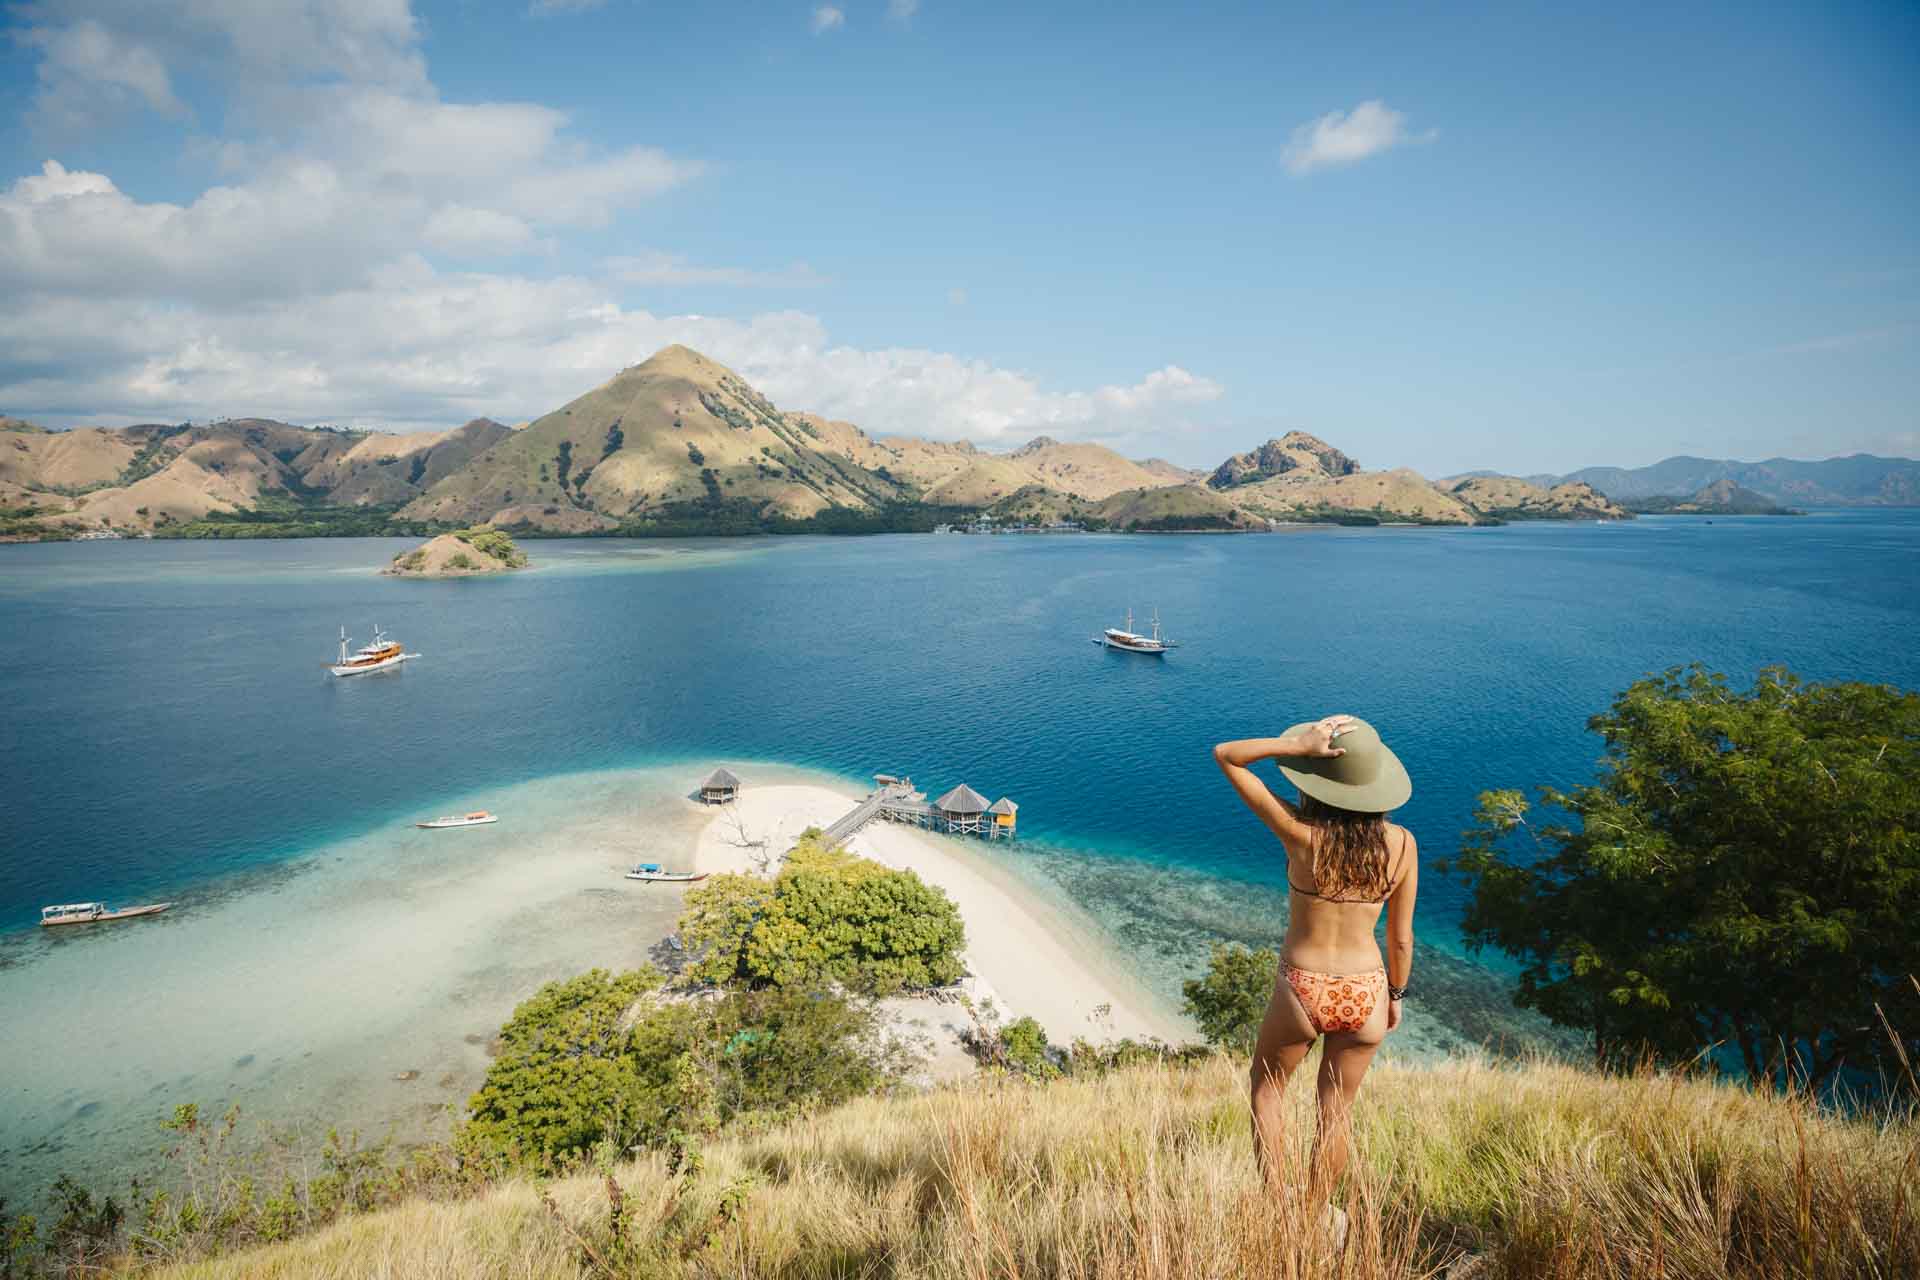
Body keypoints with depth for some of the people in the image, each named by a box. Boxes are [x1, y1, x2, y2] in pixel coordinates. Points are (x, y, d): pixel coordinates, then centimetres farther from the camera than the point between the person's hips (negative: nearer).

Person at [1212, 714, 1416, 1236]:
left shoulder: (1301, 832, -19)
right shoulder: (1402, 844, -11)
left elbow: (1225, 755, -15)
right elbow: (1401, 938, -1)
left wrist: (1299, 745, -24)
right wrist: (1396, 995, 15)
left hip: (1302, 992, -2)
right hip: (1365, 995, 3)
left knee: (1266, 1088, 27)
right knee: (1336, 1111, 25)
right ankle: (1316, 1217, 43)